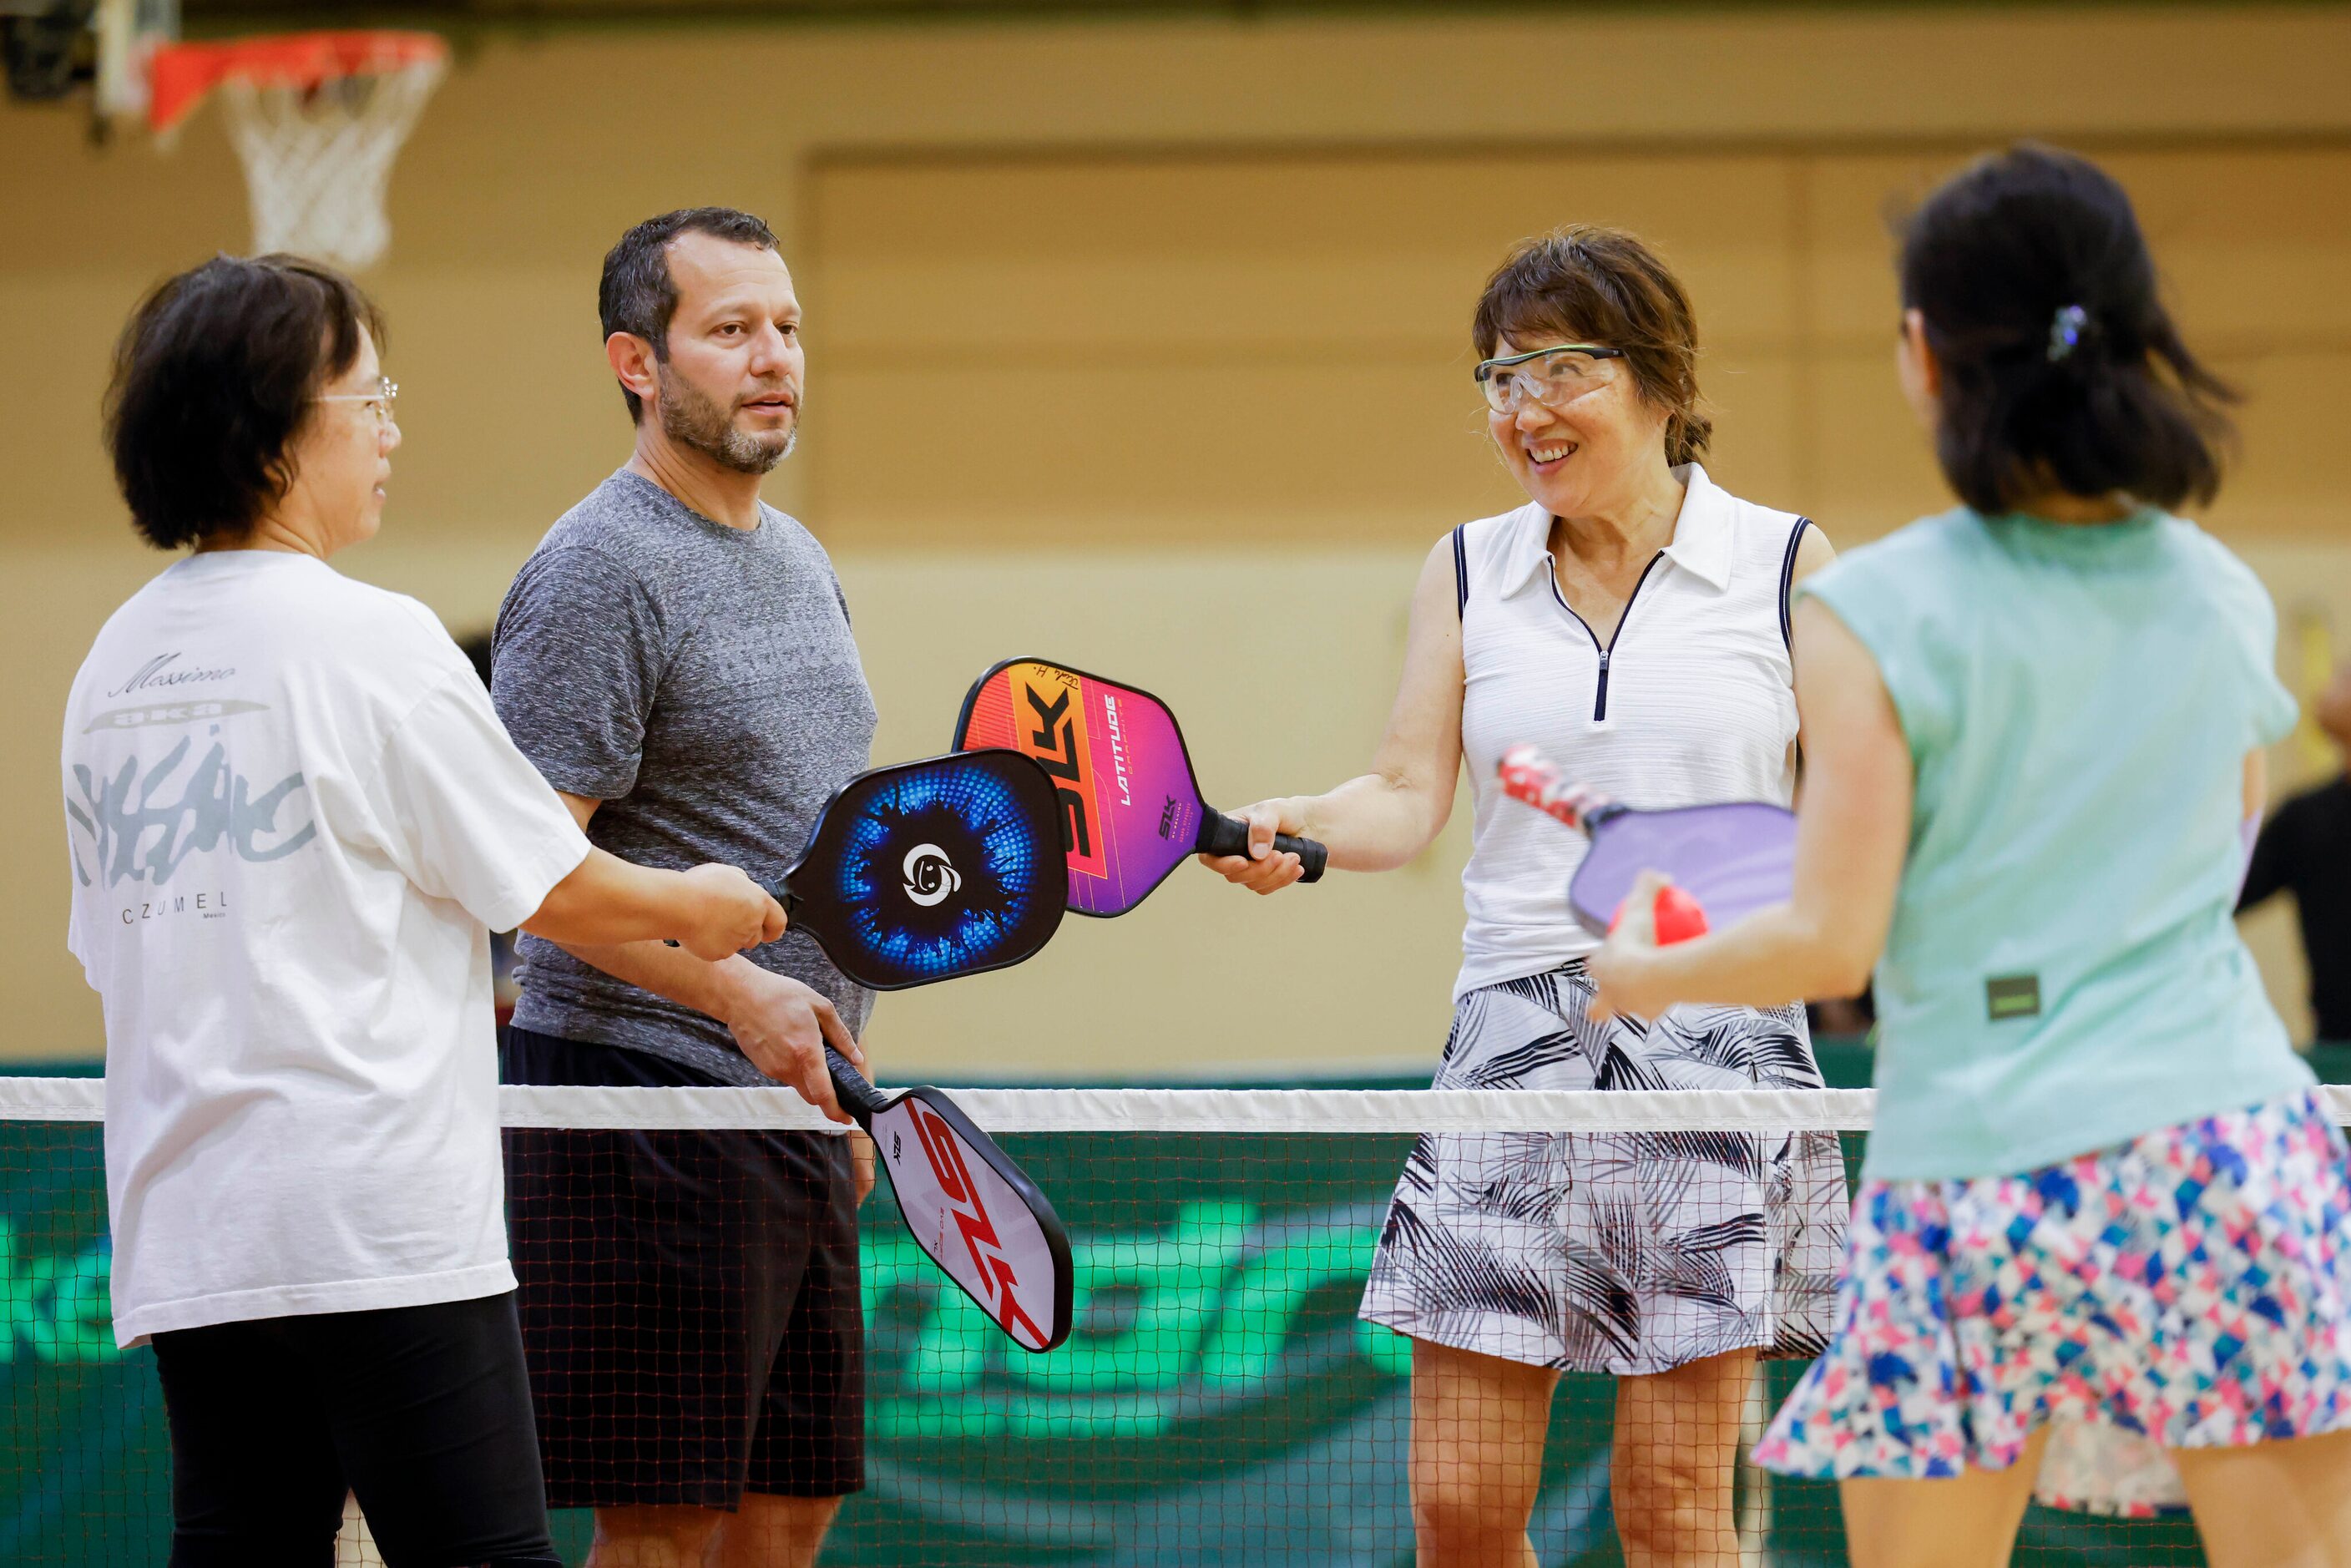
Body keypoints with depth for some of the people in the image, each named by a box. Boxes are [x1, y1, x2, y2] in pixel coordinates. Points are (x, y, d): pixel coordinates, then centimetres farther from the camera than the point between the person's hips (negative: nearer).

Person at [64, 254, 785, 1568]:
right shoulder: (369, 638, -9)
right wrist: (698, 905, 17)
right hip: (382, 1226, -7)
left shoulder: (115, 659, 12)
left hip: (176, 1233, 7)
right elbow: (558, 891, -2)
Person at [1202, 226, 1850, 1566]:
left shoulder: (1784, 564, 4)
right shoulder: (1468, 574, 11)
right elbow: (1408, 797, 3)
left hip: (1717, 1041, -3)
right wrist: (1290, 829, -16)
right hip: (1517, 1046, 3)